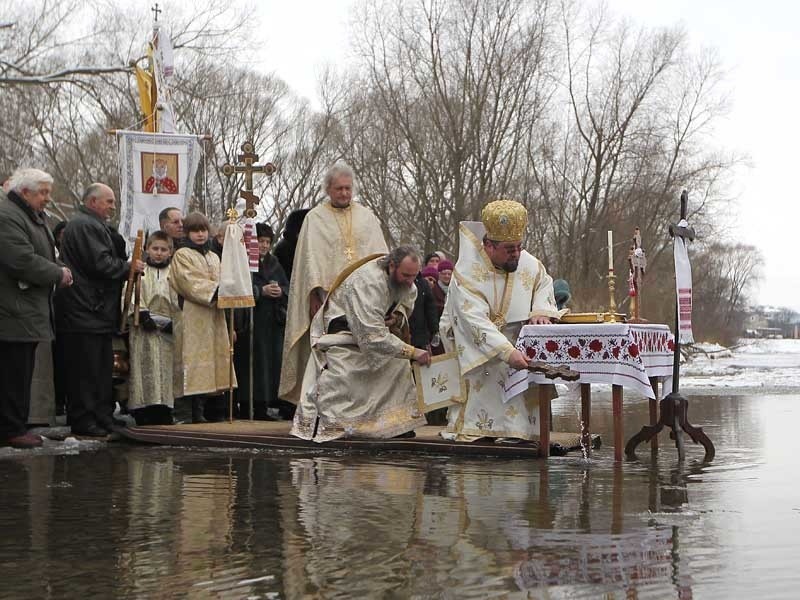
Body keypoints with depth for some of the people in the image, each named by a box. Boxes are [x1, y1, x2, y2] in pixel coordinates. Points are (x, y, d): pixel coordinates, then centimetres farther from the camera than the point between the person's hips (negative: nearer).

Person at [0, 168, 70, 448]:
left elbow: (42, 255, 31)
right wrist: (59, 274, -12)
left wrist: (58, 272, 11)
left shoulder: (34, 217, 20)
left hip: (29, 310, 11)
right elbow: (23, 261, -23)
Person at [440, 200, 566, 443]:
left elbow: (544, 281, 14)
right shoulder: (467, 272, -24)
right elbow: (476, 322, -32)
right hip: (474, 346, -4)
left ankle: (514, 426, -12)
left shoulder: (526, 262, -7)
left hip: (514, 340, 4)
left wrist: (541, 309, -8)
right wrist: (507, 352, -42)